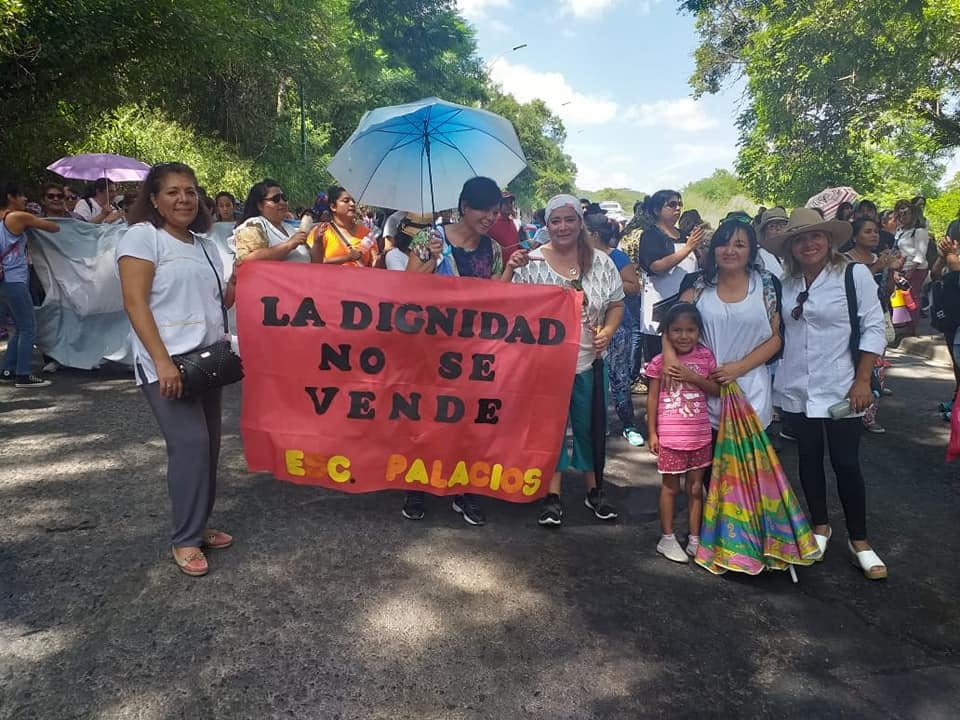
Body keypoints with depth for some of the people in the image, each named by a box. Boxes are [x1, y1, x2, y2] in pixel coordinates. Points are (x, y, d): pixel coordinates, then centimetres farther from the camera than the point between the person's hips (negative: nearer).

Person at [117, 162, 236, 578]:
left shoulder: (203, 245, 15)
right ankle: (185, 540, 1)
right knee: (190, 443, -12)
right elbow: (135, 303, -14)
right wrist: (162, 360, -22)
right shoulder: (143, 236, -5)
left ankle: (198, 525, 22)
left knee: (207, 444, 9)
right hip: (167, 364, -7)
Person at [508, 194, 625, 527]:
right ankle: (553, 494, 20)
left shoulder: (601, 262, 0)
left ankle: (593, 488, 31)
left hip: (589, 360, 2)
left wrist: (607, 331, -10)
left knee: (589, 425, 13)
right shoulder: (531, 263, -5)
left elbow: (616, 304, 6)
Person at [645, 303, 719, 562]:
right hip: (670, 436, -2)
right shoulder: (660, 362, -7)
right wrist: (652, 433, -3)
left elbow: (717, 389, 0)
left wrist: (692, 377, -15)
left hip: (700, 435, 3)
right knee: (670, 486, 9)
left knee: (696, 487, 12)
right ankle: (667, 538, 21)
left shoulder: (705, 356, 0)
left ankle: (694, 539, 24)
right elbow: (652, 398, -2)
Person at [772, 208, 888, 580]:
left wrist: (862, 381, -12)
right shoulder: (785, 283, 4)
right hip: (796, 390, 4)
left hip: (841, 389, -4)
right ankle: (820, 525, 32)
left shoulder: (855, 274, -7)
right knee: (809, 458, 14)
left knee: (846, 463, 2)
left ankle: (859, 541, 18)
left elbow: (873, 329, -7)